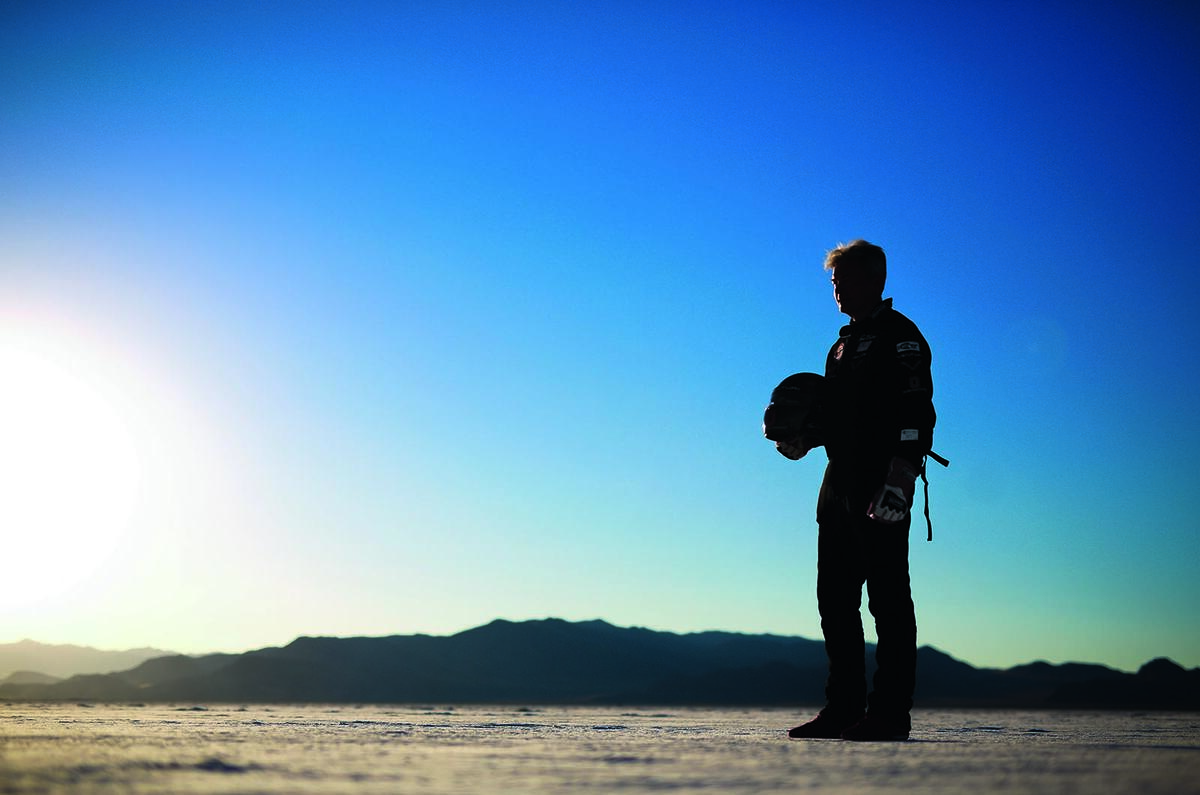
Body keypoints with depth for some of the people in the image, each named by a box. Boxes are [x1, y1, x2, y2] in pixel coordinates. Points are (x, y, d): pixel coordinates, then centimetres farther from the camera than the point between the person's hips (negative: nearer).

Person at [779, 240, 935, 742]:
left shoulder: (898, 335, -4)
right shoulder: (844, 343, 23)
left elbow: (917, 411, -14)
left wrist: (902, 475, -24)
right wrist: (805, 440, 10)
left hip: (882, 484, -9)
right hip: (840, 481, 9)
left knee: (887, 595, -6)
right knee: (835, 596, 8)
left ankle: (890, 712, -1)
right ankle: (844, 708, 14)